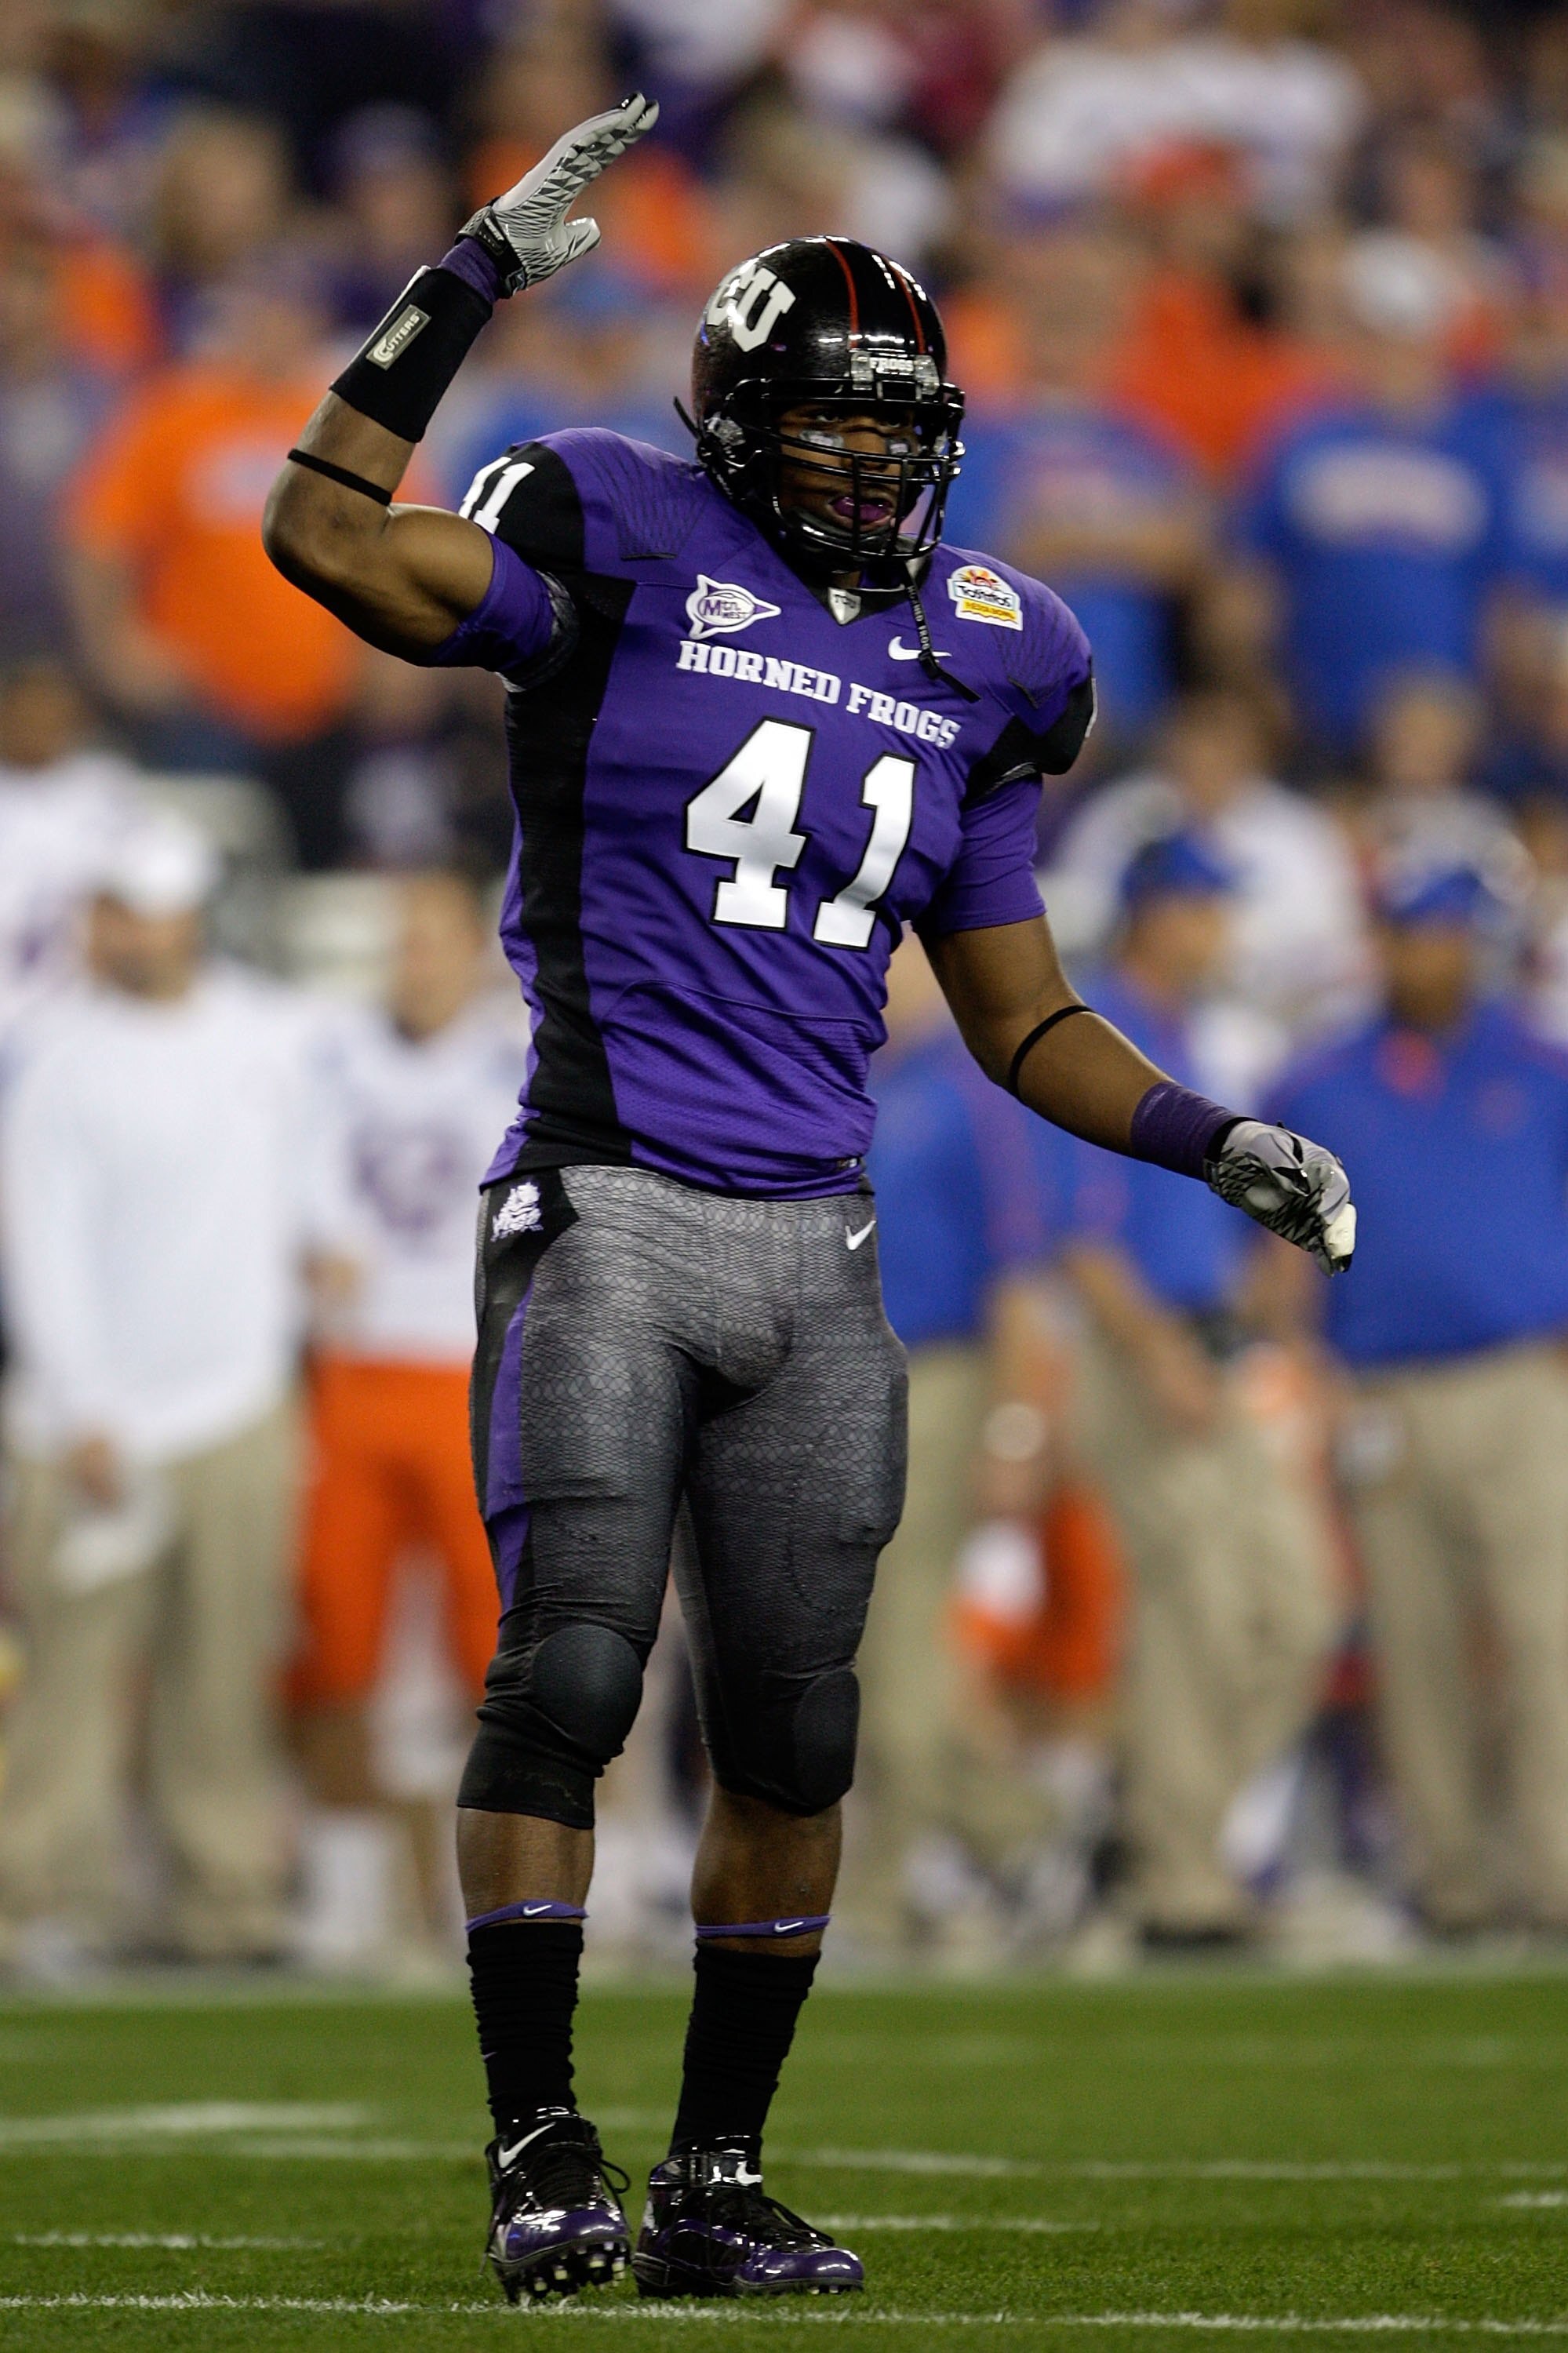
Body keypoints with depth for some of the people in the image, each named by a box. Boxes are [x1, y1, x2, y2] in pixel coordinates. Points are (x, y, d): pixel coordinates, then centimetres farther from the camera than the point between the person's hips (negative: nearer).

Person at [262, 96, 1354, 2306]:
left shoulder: (968, 660, 13)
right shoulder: (628, 562, -1)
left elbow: (1022, 1018, 19)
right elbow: (323, 536, -15)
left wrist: (1216, 1140, 6)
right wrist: (484, 269, -15)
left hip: (812, 1250, 5)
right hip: (608, 1214, -5)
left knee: (793, 1730, 5)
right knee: (567, 1676, -12)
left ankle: (717, 2181, 14)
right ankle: (544, 2161, -6)